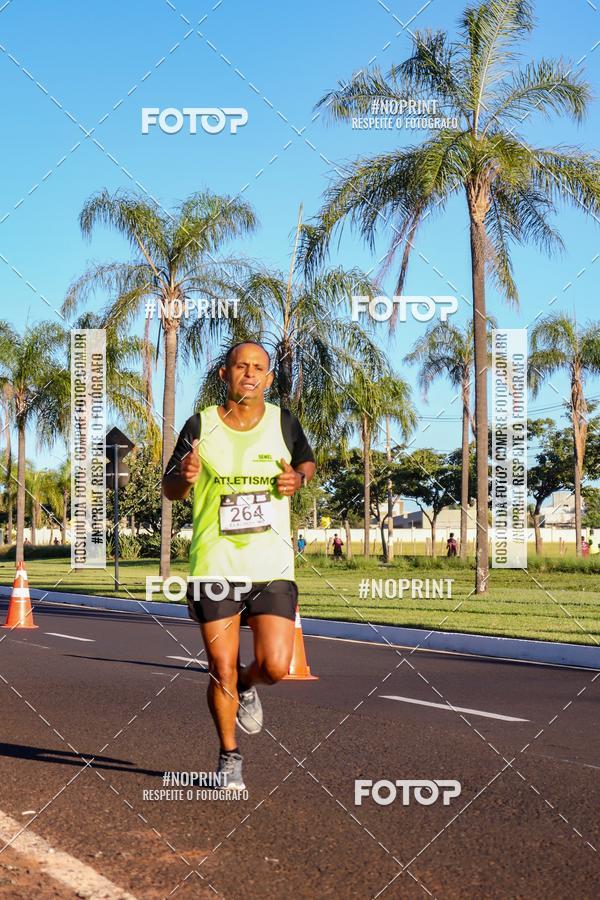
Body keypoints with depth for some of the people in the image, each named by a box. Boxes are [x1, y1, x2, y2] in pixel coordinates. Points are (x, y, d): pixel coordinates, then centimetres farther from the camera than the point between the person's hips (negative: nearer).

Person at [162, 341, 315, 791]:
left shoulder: (283, 422, 3)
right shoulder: (201, 426, 0)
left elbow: (307, 460, 21)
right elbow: (170, 489, 8)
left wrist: (298, 477, -3)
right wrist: (185, 476, -16)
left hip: (272, 565, 1)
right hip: (215, 564, -1)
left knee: (275, 666, -9)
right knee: (221, 669, 1)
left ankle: (246, 685, 28)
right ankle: (230, 756, 23)